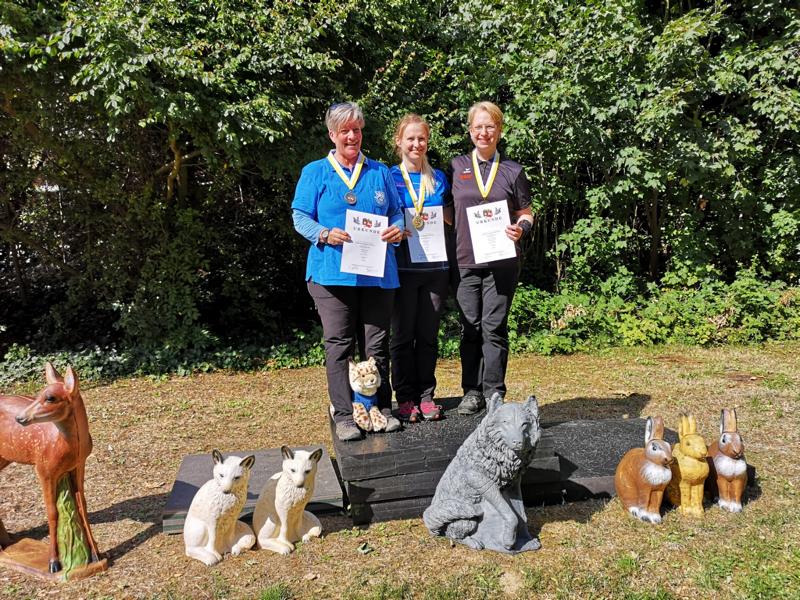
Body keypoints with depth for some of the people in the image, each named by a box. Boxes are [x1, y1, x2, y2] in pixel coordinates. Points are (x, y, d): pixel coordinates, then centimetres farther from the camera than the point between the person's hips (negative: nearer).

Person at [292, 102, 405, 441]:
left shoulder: (379, 172, 17)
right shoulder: (315, 172, 9)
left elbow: (396, 213, 18)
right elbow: (300, 217, 3)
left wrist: (397, 230, -5)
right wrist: (325, 234, -16)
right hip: (333, 272, -2)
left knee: (377, 344, 7)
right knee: (339, 345, -1)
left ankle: (382, 408, 19)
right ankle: (343, 416, 7)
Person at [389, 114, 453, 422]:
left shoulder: (438, 178, 12)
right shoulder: (389, 177, 2)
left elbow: (452, 218, 18)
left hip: (435, 266, 3)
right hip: (402, 267, -3)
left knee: (428, 335, 8)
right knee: (403, 336, 4)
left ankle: (426, 395, 18)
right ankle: (405, 398, 14)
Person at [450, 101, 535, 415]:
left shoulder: (513, 171, 8)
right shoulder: (456, 166, 8)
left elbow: (526, 213, 11)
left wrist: (521, 228, -9)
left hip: (502, 261, -1)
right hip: (466, 260, 1)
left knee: (494, 327, 1)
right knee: (470, 327, 5)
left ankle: (494, 394, 11)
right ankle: (472, 392, 15)